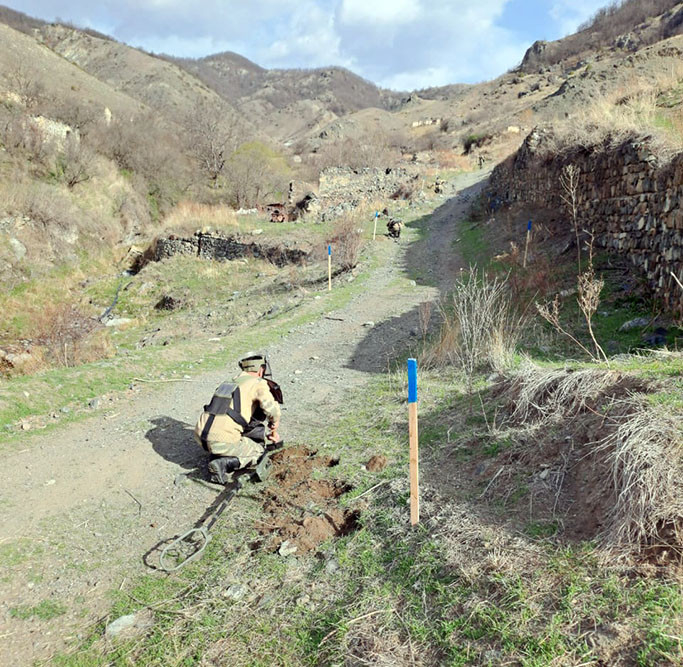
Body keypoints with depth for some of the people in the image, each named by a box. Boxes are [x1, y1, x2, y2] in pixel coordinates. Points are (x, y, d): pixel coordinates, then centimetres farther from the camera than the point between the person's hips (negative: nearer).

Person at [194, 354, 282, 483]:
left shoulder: (230, 383, 27)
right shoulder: (259, 383, 2)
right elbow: (271, 408, -16)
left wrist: (265, 435, 41)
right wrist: (274, 430, 5)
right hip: (223, 441, -8)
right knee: (259, 452, 16)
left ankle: (216, 454, 14)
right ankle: (224, 463, -6)